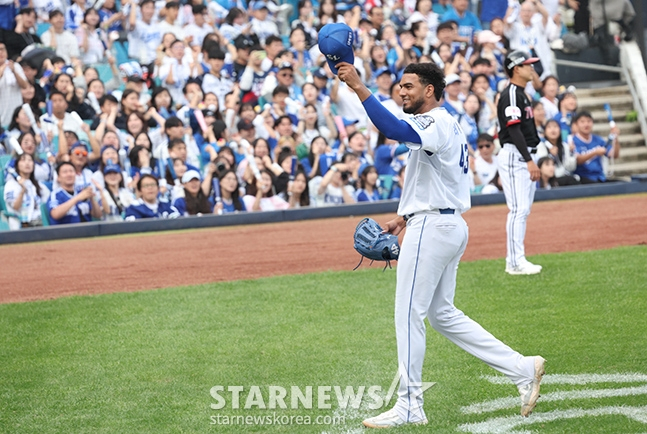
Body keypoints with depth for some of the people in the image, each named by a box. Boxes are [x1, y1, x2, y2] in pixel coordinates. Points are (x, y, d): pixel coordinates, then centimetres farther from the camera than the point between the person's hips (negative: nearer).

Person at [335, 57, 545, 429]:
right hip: (449, 226, 11)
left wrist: (359, 87, -37)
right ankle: (522, 368, 11)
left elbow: (394, 129, -34)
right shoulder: (446, 126, 19)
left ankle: (410, 406, -1)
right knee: (442, 314, 15)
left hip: (432, 228, -11)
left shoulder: (438, 125, -15)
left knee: (409, 314, -5)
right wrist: (405, 218, 18)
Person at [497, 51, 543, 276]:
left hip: (525, 157, 10)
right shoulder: (510, 94, -13)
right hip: (514, 156, -10)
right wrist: (529, 161, -24)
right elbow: (514, 130, -20)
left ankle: (515, 261, 14)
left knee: (523, 210, 10)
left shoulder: (521, 94, 18)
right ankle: (515, 263, -12)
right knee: (519, 209, -12)